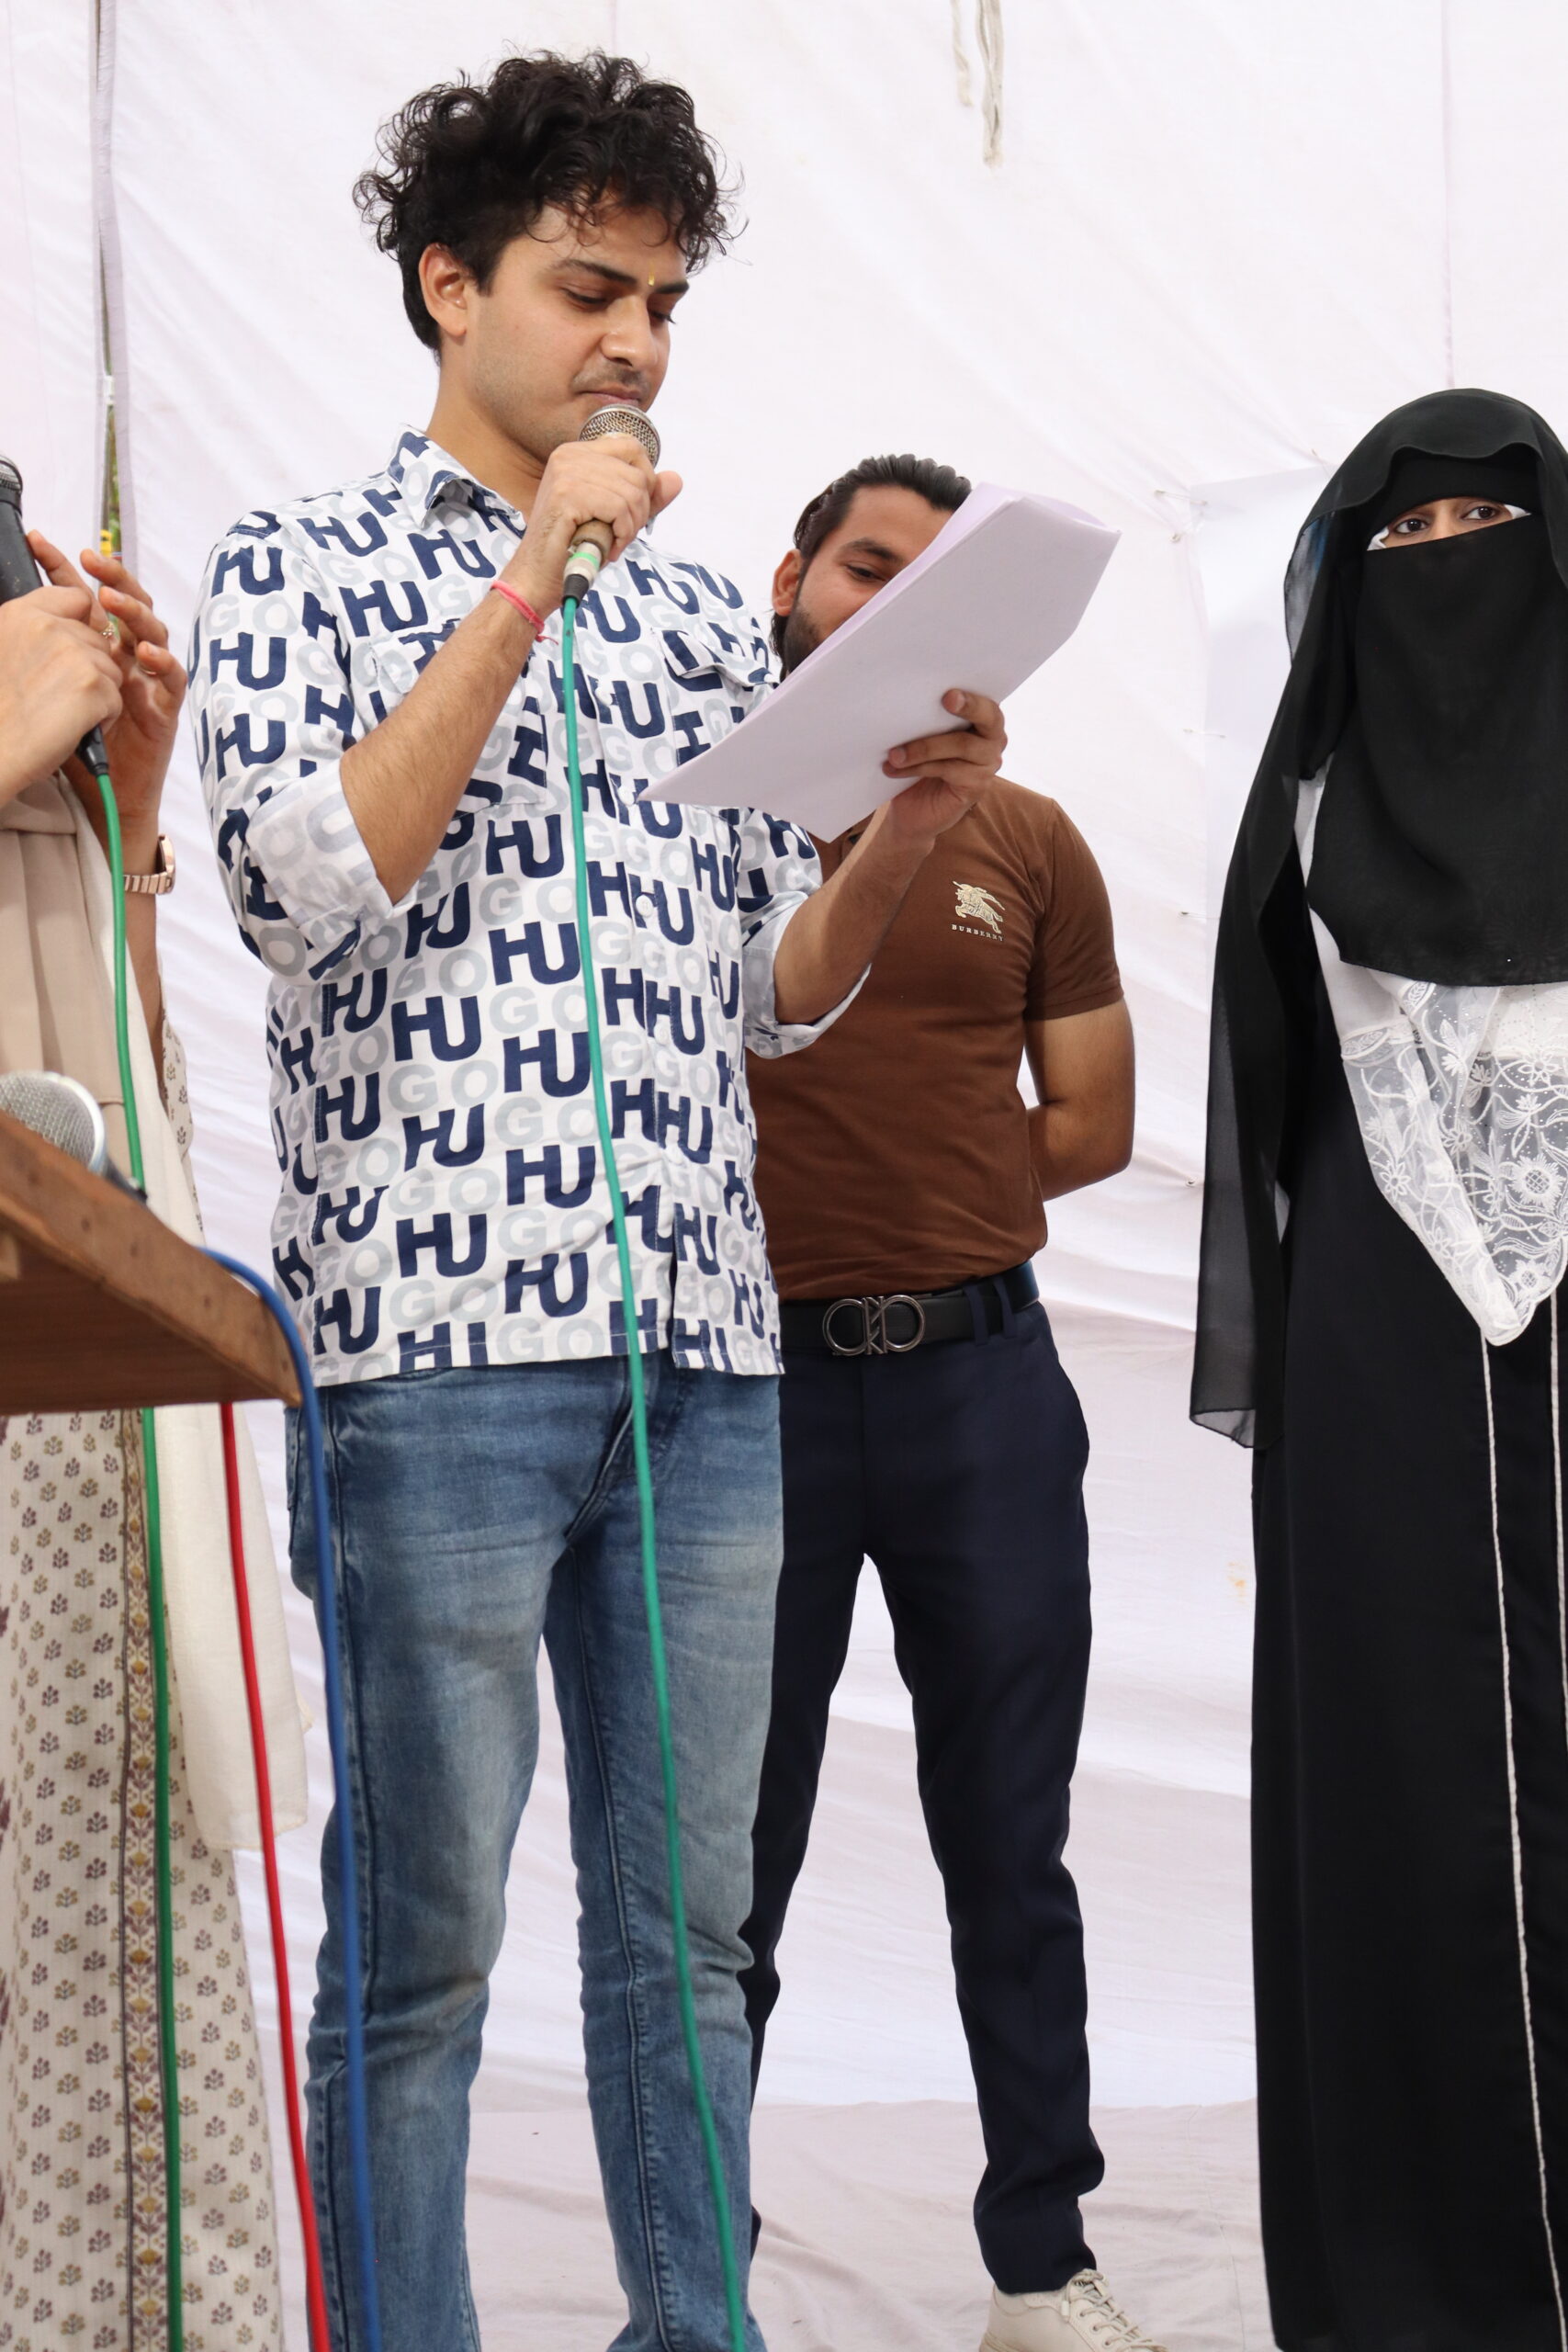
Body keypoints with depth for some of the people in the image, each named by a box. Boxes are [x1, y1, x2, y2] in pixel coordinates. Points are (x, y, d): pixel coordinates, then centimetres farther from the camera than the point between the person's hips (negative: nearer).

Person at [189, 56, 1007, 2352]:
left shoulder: (700, 611, 18)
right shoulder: (304, 566, 4)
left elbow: (776, 989, 18)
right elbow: (308, 884, -13)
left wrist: (911, 829, -1)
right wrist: (533, 577, -12)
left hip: (706, 1351, 5)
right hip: (436, 1337, -5)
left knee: (690, 1921, 11)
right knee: (426, 1940, 0)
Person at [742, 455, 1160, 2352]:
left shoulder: (1029, 845, 10)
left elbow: (1091, 1125, 11)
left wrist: (849, 1167, 2)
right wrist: (855, 1177, -10)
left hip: (981, 1378, 3)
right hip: (750, 1378, -2)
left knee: (1011, 1855, 10)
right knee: (727, 1866, 6)